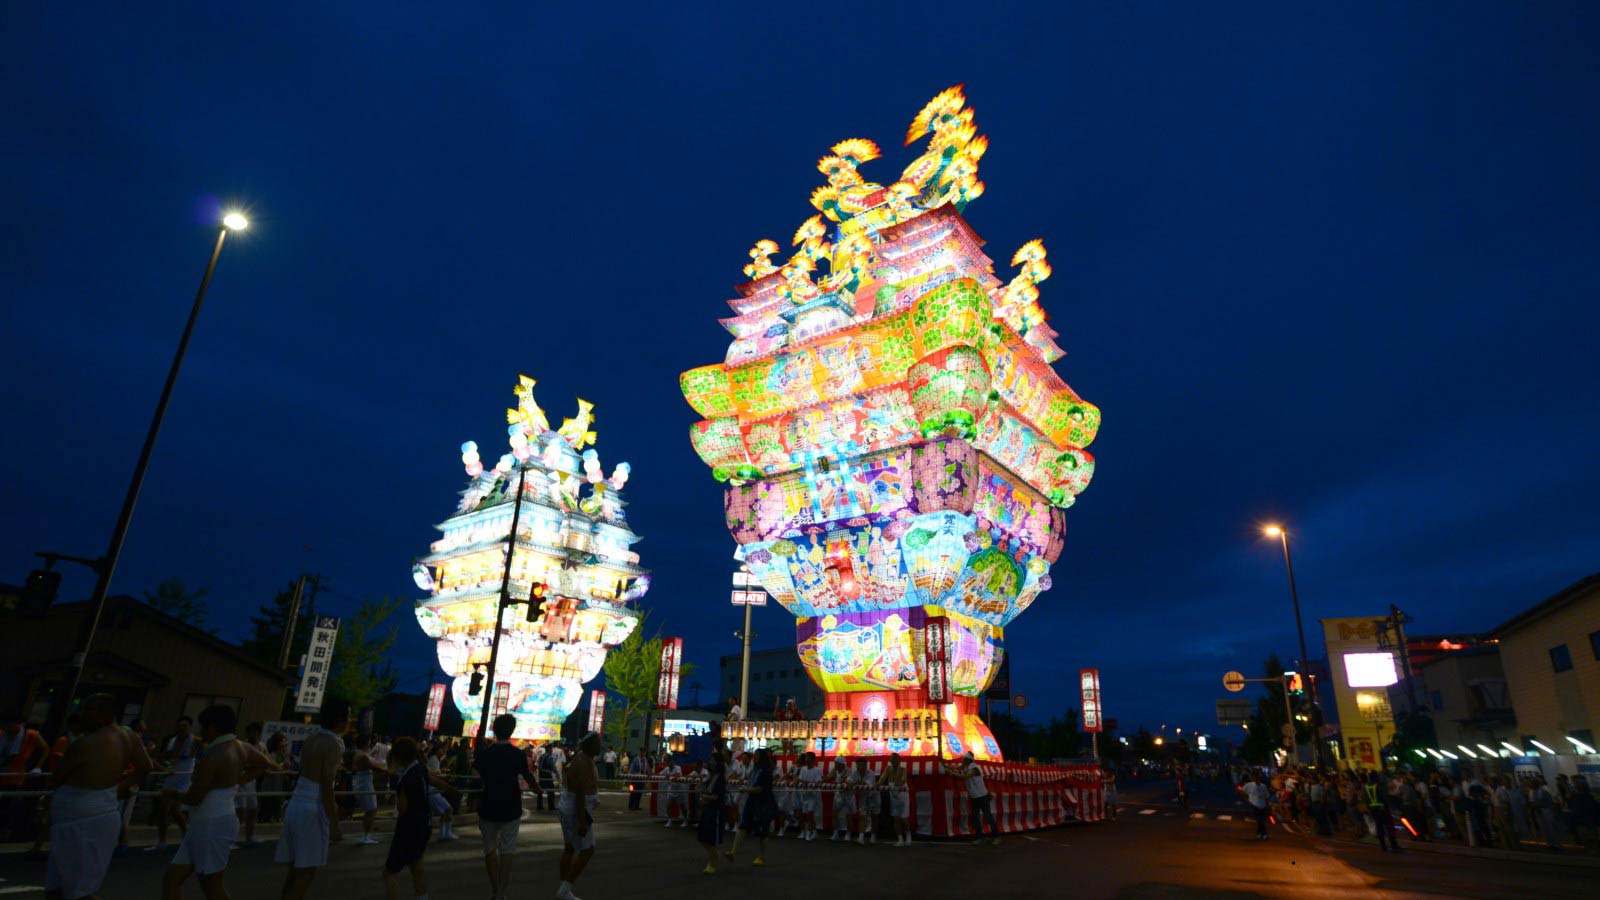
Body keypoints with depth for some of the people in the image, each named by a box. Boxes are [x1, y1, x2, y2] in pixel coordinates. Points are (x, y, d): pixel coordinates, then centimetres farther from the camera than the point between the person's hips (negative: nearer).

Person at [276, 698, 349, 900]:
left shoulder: (311, 740, 11)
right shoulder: (333, 745, -15)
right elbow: (327, 788, -18)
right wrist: (334, 825, -14)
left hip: (295, 805, 8)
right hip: (313, 810, -8)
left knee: (296, 867, 15)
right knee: (307, 870, -1)